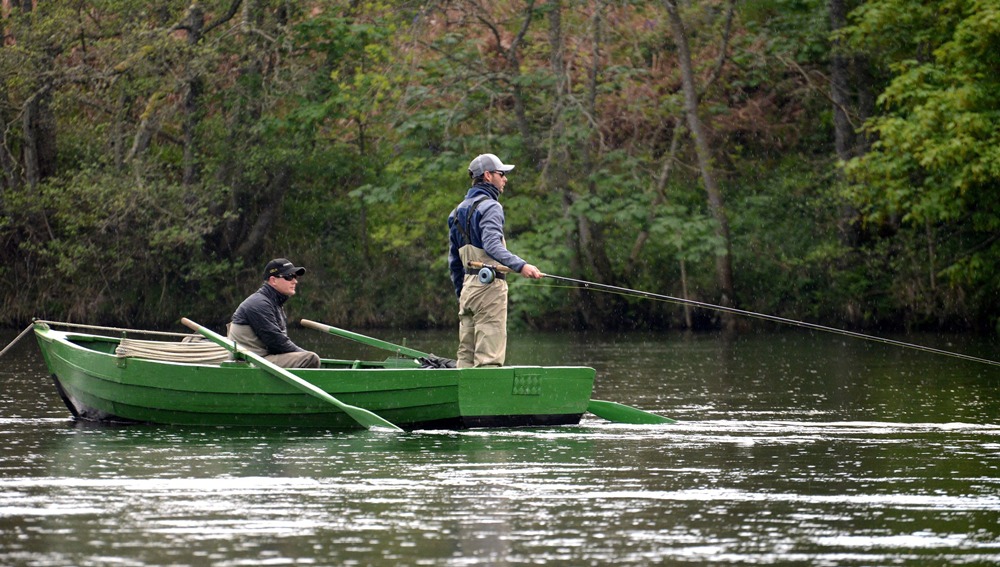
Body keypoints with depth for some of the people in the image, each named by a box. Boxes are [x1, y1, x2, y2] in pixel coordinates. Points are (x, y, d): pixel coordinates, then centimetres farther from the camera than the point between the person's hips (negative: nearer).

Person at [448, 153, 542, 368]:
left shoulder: (458, 211, 19)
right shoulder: (490, 207, -8)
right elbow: (492, 245, -24)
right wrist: (520, 265, -35)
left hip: (468, 286, 9)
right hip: (489, 285, -9)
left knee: (466, 355, 8)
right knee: (488, 355, -11)